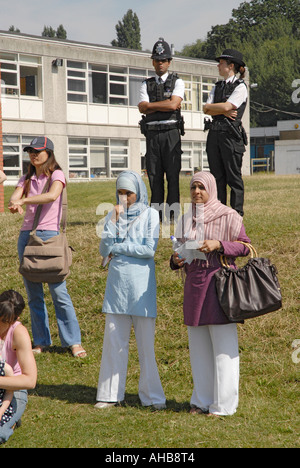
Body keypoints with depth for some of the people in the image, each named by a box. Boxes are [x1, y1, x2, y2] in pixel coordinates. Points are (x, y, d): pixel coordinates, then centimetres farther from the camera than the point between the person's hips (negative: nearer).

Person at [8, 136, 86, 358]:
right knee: (34, 294, 7)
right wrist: (15, 204, -26)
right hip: (26, 235, 5)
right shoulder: (27, 178, 15)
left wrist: (23, 200, -25)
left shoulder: (56, 174, 0)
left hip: (49, 234, -5)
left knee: (59, 292, -8)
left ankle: (74, 341, -1)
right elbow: (13, 199, -2)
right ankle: (41, 341, 14)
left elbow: (52, 195, -21)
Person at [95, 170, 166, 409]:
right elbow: (104, 250, -1)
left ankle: (152, 396, 8)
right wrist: (114, 222, -8)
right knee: (114, 340, 5)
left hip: (141, 281, -3)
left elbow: (149, 249, -10)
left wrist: (117, 248, -5)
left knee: (146, 342, 0)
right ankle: (111, 394, 14)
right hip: (117, 280, 3)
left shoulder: (150, 215, 1)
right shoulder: (113, 215, 10)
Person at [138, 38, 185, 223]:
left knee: (173, 174, -6)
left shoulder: (177, 82, 7)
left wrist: (152, 105, -3)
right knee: (154, 175, 1)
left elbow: (173, 104, -10)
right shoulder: (147, 85, 15)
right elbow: (143, 108, 0)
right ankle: (156, 213, 4)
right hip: (152, 133, 3)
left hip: (171, 133, -3)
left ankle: (172, 213, -4)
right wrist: (165, 104, -6)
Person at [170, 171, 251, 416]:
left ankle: (224, 404, 4)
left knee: (223, 345, -4)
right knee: (199, 345, 10)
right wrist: (176, 259, -4)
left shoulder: (228, 216, -4)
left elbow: (245, 246, -4)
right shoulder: (186, 219, 12)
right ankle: (203, 399, 20)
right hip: (194, 284, 6)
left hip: (219, 283, -6)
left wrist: (219, 245, -18)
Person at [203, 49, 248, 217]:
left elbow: (227, 106, -14)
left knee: (234, 176, -5)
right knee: (217, 176, 6)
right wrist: (224, 111, -8)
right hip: (215, 133, 7)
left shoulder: (240, 86, -2)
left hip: (231, 134, -7)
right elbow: (206, 109, 7)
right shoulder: (218, 87, 18)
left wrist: (212, 107, 2)